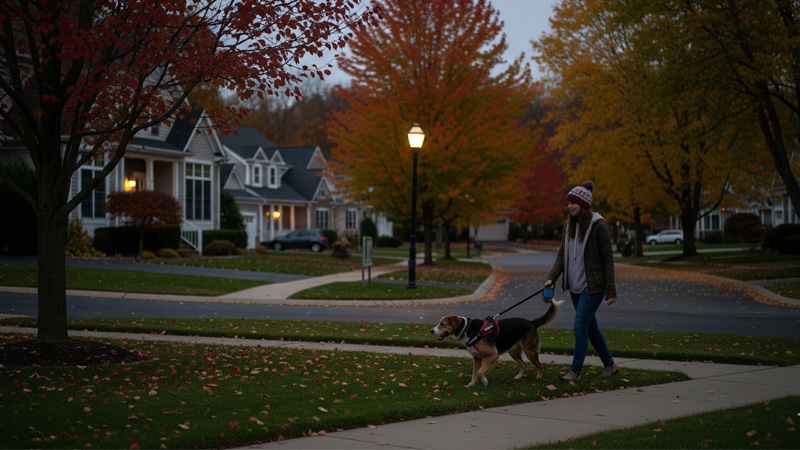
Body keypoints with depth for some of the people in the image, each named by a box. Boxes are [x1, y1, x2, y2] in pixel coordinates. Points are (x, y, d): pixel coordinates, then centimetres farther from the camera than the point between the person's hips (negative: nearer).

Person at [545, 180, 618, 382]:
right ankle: (609, 365, 26)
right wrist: (552, 278, -6)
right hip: (575, 284, 7)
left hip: (592, 285, -7)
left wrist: (611, 290, -13)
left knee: (580, 326, -10)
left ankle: (575, 370, -2)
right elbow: (562, 255, 8)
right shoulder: (570, 225, 8)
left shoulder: (598, 226, -12)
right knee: (590, 327, 13)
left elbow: (607, 259, -11)